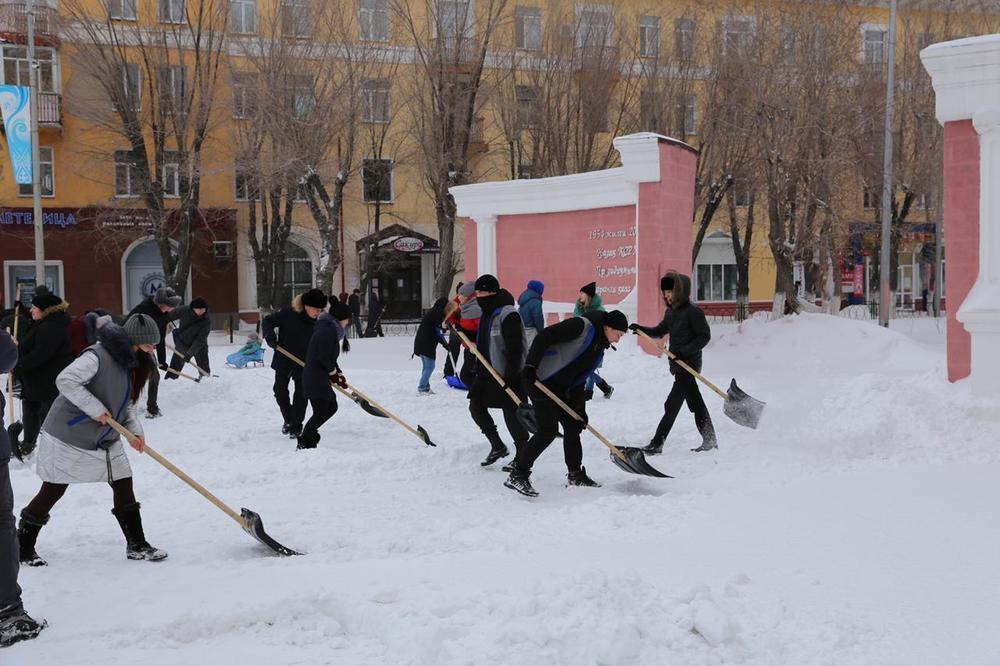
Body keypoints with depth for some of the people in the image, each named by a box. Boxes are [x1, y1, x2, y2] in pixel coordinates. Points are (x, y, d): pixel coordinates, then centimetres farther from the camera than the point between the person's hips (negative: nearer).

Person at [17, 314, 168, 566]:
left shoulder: (130, 364, 4)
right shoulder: (98, 357, -23)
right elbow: (66, 380, -32)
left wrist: (134, 430, -4)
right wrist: (95, 409, -30)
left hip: (106, 440, 8)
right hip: (68, 437, -8)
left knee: (123, 484, 4)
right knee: (53, 490, 2)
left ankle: (137, 545, 13)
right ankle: (23, 546, 18)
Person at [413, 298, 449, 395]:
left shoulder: (431, 312, 21)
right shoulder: (438, 312, -8)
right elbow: (438, 331, -13)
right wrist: (445, 344, -3)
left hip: (419, 342, 10)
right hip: (427, 344, -10)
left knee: (426, 366, 16)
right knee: (430, 367, -6)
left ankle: (425, 387, 18)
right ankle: (421, 388, -10)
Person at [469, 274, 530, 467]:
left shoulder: (508, 314, -19)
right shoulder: (487, 312, 11)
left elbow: (515, 348, -23)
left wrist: (510, 375, -25)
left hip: (508, 374, -9)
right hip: (488, 371, 10)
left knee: (512, 415, -2)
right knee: (476, 406, 7)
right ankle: (497, 446, 19)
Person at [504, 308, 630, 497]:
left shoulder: (600, 345, 14)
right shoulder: (582, 326, -15)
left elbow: (580, 376, 16)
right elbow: (544, 336, -22)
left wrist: (579, 408, 9)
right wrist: (530, 366, -27)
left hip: (562, 388, 10)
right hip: (542, 381, -10)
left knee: (573, 426, 14)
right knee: (548, 430, -15)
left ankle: (576, 475, 29)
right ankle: (517, 474, -8)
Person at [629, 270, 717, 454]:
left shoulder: (693, 311, -15)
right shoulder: (671, 311, 10)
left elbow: (704, 336, -14)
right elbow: (660, 331, 20)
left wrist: (685, 351, -23)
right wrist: (641, 329, 3)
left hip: (689, 365, -9)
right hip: (678, 364, 9)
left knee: (672, 405, -7)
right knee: (696, 404, 14)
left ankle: (656, 444, -4)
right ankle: (710, 441, 23)